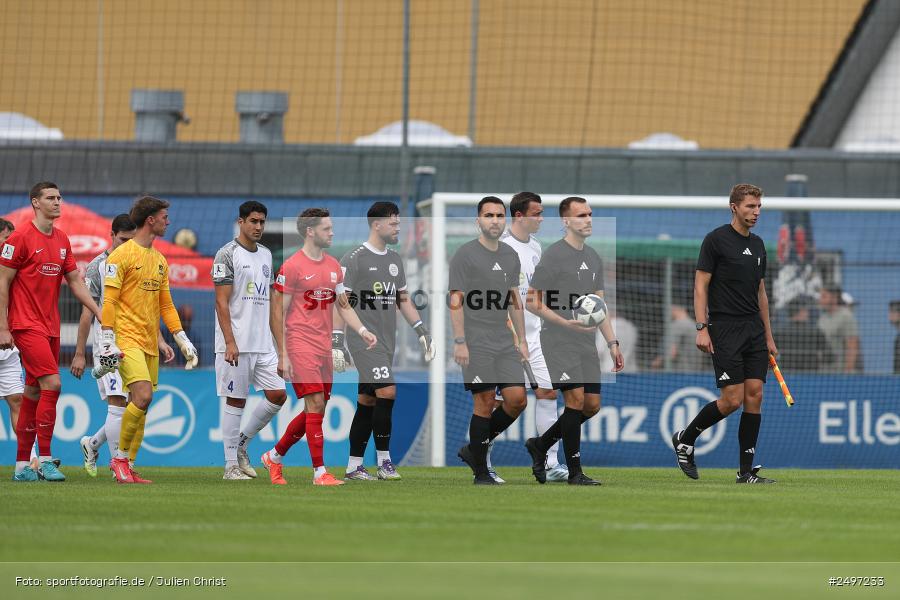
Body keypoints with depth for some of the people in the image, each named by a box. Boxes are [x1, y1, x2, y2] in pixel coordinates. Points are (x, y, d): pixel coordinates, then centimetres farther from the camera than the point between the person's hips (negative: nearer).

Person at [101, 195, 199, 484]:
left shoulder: (160, 260, 18)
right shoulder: (122, 255, -5)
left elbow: (165, 304, 23)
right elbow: (109, 301, -8)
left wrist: (182, 339, 16)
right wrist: (107, 341, -15)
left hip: (150, 342, 8)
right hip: (127, 339, -8)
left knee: (142, 406, 3)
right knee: (143, 396, -21)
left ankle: (126, 467, 9)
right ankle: (120, 458, -8)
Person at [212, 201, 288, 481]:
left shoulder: (266, 254, 15)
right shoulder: (227, 254, -8)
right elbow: (221, 302, -12)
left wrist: (276, 338, 16)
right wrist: (230, 343, -19)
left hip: (263, 343, 7)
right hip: (237, 344, -7)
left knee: (278, 395, 1)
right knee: (236, 401, -2)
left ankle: (241, 443, 18)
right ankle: (231, 465, 4)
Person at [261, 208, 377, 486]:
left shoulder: (333, 265, 13)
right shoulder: (292, 267, -9)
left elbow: (343, 305, 20)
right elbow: (278, 313, -9)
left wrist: (362, 331, 2)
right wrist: (282, 355, -13)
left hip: (324, 347, 8)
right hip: (300, 345, -8)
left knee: (315, 411, 9)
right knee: (316, 405, -12)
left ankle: (274, 456, 27)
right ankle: (320, 472, -9)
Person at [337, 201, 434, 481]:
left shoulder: (395, 259, 17)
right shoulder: (354, 259, -7)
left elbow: (403, 300, 24)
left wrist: (422, 330, 15)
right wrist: (336, 341, -16)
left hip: (386, 340, 8)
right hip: (364, 339, -7)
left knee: (367, 401, 8)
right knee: (387, 391, -18)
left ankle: (353, 466, 11)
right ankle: (384, 461, -11)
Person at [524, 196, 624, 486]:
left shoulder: (594, 258, 16)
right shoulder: (553, 255, -8)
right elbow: (533, 303, -9)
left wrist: (613, 343, 14)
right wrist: (566, 323, -20)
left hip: (586, 343, 8)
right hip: (559, 342, -8)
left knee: (592, 405, 5)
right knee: (576, 398, -13)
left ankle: (540, 445, 22)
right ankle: (575, 472, -7)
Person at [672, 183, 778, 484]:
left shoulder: (758, 245, 15)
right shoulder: (716, 240, -6)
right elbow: (701, 285, -8)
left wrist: (768, 337, 19)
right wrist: (702, 328, -16)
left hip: (754, 330, 7)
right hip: (725, 330, -7)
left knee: (755, 395, -1)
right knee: (732, 399, -11)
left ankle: (746, 471, 2)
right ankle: (684, 439, 12)